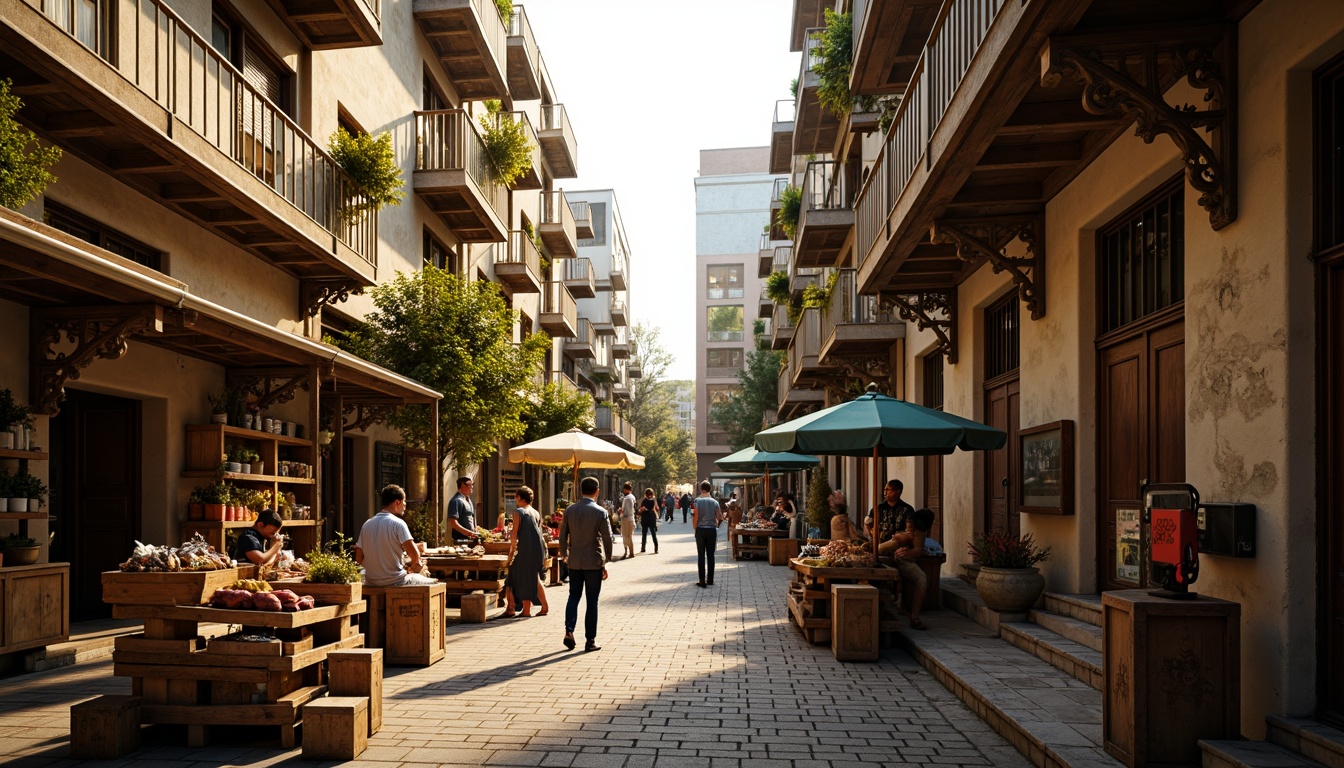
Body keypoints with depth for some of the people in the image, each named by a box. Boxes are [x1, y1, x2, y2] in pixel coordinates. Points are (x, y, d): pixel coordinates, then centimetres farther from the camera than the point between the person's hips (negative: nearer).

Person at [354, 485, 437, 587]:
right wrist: (414, 564, 2)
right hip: (395, 582, -7)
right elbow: (414, 554, -20)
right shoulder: (398, 523, -12)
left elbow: (359, 559, 6)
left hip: (371, 583, 7)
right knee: (433, 582, 15)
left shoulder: (367, 524, 6)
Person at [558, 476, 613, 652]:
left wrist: (564, 554, 19)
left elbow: (563, 535, 5)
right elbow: (607, 538, -12)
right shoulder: (600, 512, -11)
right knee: (592, 601, 5)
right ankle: (590, 640, 8)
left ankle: (569, 631, 1)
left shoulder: (570, 510, 0)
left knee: (574, 596, 16)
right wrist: (606, 562, -3)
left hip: (575, 562, 3)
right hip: (594, 562, -3)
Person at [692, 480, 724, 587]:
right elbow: (720, 518, 1)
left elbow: (696, 517, -9)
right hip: (712, 529, 2)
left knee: (701, 555, 2)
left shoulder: (697, 501, -6)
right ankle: (710, 579, 11)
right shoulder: (714, 502, 1)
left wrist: (695, 529, 3)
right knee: (710, 555, 8)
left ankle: (702, 580, 0)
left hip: (701, 530, -2)